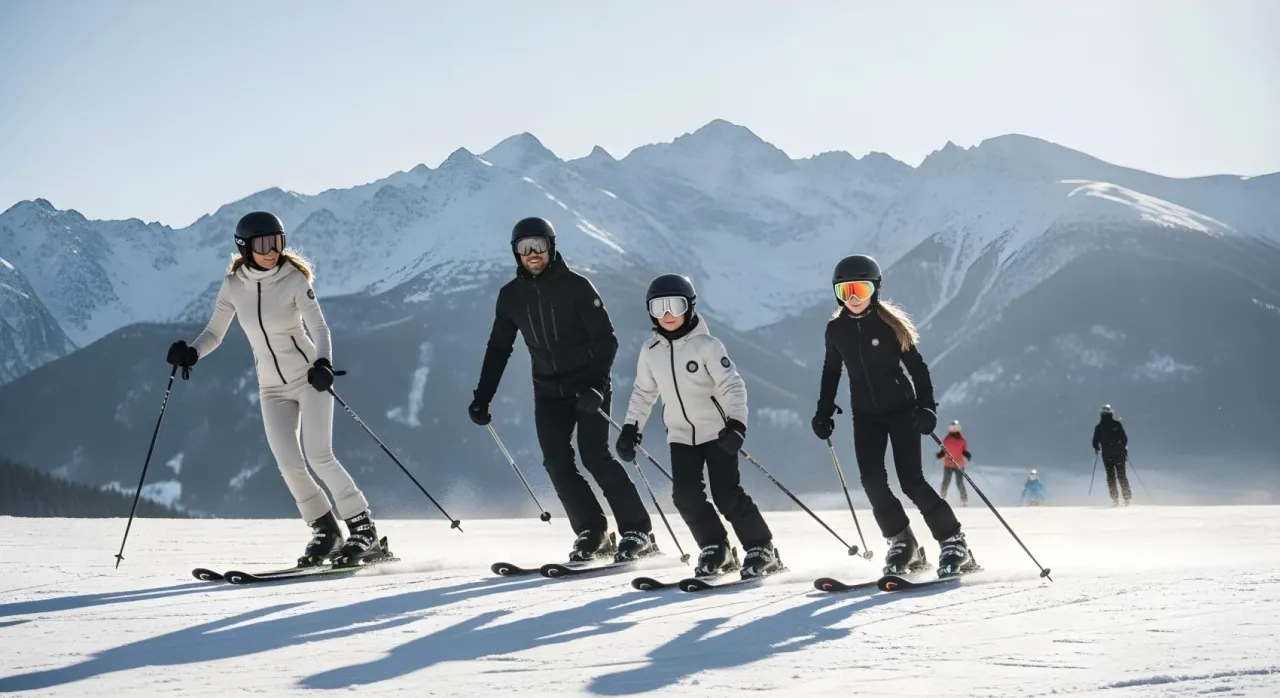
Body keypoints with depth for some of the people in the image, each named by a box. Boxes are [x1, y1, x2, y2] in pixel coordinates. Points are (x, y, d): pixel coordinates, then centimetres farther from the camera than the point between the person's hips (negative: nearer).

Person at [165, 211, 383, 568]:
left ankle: (364, 531, -9)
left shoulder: (294, 280, -13)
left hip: (310, 377, -4)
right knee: (289, 464, -10)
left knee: (320, 457, -16)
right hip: (272, 388, 4)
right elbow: (214, 334, 5)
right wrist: (190, 353, -15)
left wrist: (323, 363, -40)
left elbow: (319, 327, -20)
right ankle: (326, 532, 7)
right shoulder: (233, 285, -2)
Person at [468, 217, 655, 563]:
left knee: (594, 455, -15)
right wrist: (482, 398, 7)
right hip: (549, 391, 5)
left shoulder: (576, 286, -11)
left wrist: (597, 385, -25)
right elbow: (498, 349, 12)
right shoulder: (511, 296, 2)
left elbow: (606, 339, -13)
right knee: (557, 462, -7)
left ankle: (638, 533, -9)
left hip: (588, 386, -5)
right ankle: (593, 533, 2)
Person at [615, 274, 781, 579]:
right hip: (681, 436, 5)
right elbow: (643, 392, 14)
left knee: (727, 495, -9)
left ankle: (762, 550, 4)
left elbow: (733, 386, -16)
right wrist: (630, 429, 9)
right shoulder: (650, 351, 2)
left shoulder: (706, 345, -13)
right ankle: (715, 549, 11)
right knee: (686, 496, -6)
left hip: (717, 432, -5)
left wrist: (736, 423, -28)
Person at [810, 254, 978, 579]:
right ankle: (902, 543, 3)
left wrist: (926, 406, -14)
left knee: (912, 481, -11)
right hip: (865, 415, 4)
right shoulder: (836, 329, 1)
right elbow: (831, 372, 14)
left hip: (901, 409, -4)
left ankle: (953, 543, -2)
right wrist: (824, 412, 11)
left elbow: (916, 366, -6)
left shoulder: (890, 324, -9)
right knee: (872, 481, -11)